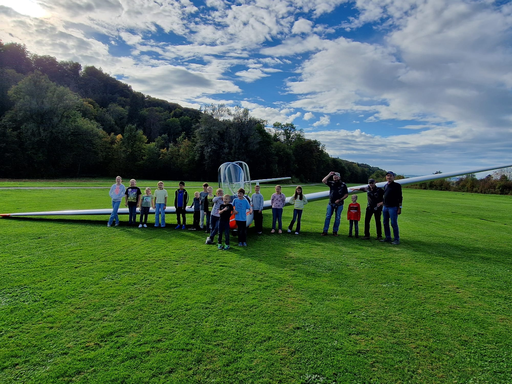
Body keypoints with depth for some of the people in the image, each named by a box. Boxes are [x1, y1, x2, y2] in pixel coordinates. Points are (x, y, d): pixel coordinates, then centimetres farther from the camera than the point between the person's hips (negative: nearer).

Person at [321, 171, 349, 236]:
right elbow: (323, 181, -7)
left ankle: (335, 231, 14)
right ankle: (325, 231, 1)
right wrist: (329, 175, -12)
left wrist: (340, 199, -11)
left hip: (339, 204, -1)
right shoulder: (331, 183, 3)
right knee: (327, 217, -2)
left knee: (337, 218, 5)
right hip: (331, 203, 1)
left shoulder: (343, 185, -2)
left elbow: (346, 194, 0)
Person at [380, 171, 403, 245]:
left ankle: (397, 239, 4)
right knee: (385, 223, 10)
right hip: (385, 207, 7)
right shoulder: (385, 186, 14)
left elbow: (400, 197, -7)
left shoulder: (397, 185, -5)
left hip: (393, 207, -7)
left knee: (394, 223, -5)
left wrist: (399, 208, -12)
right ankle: (388, 238, 20)